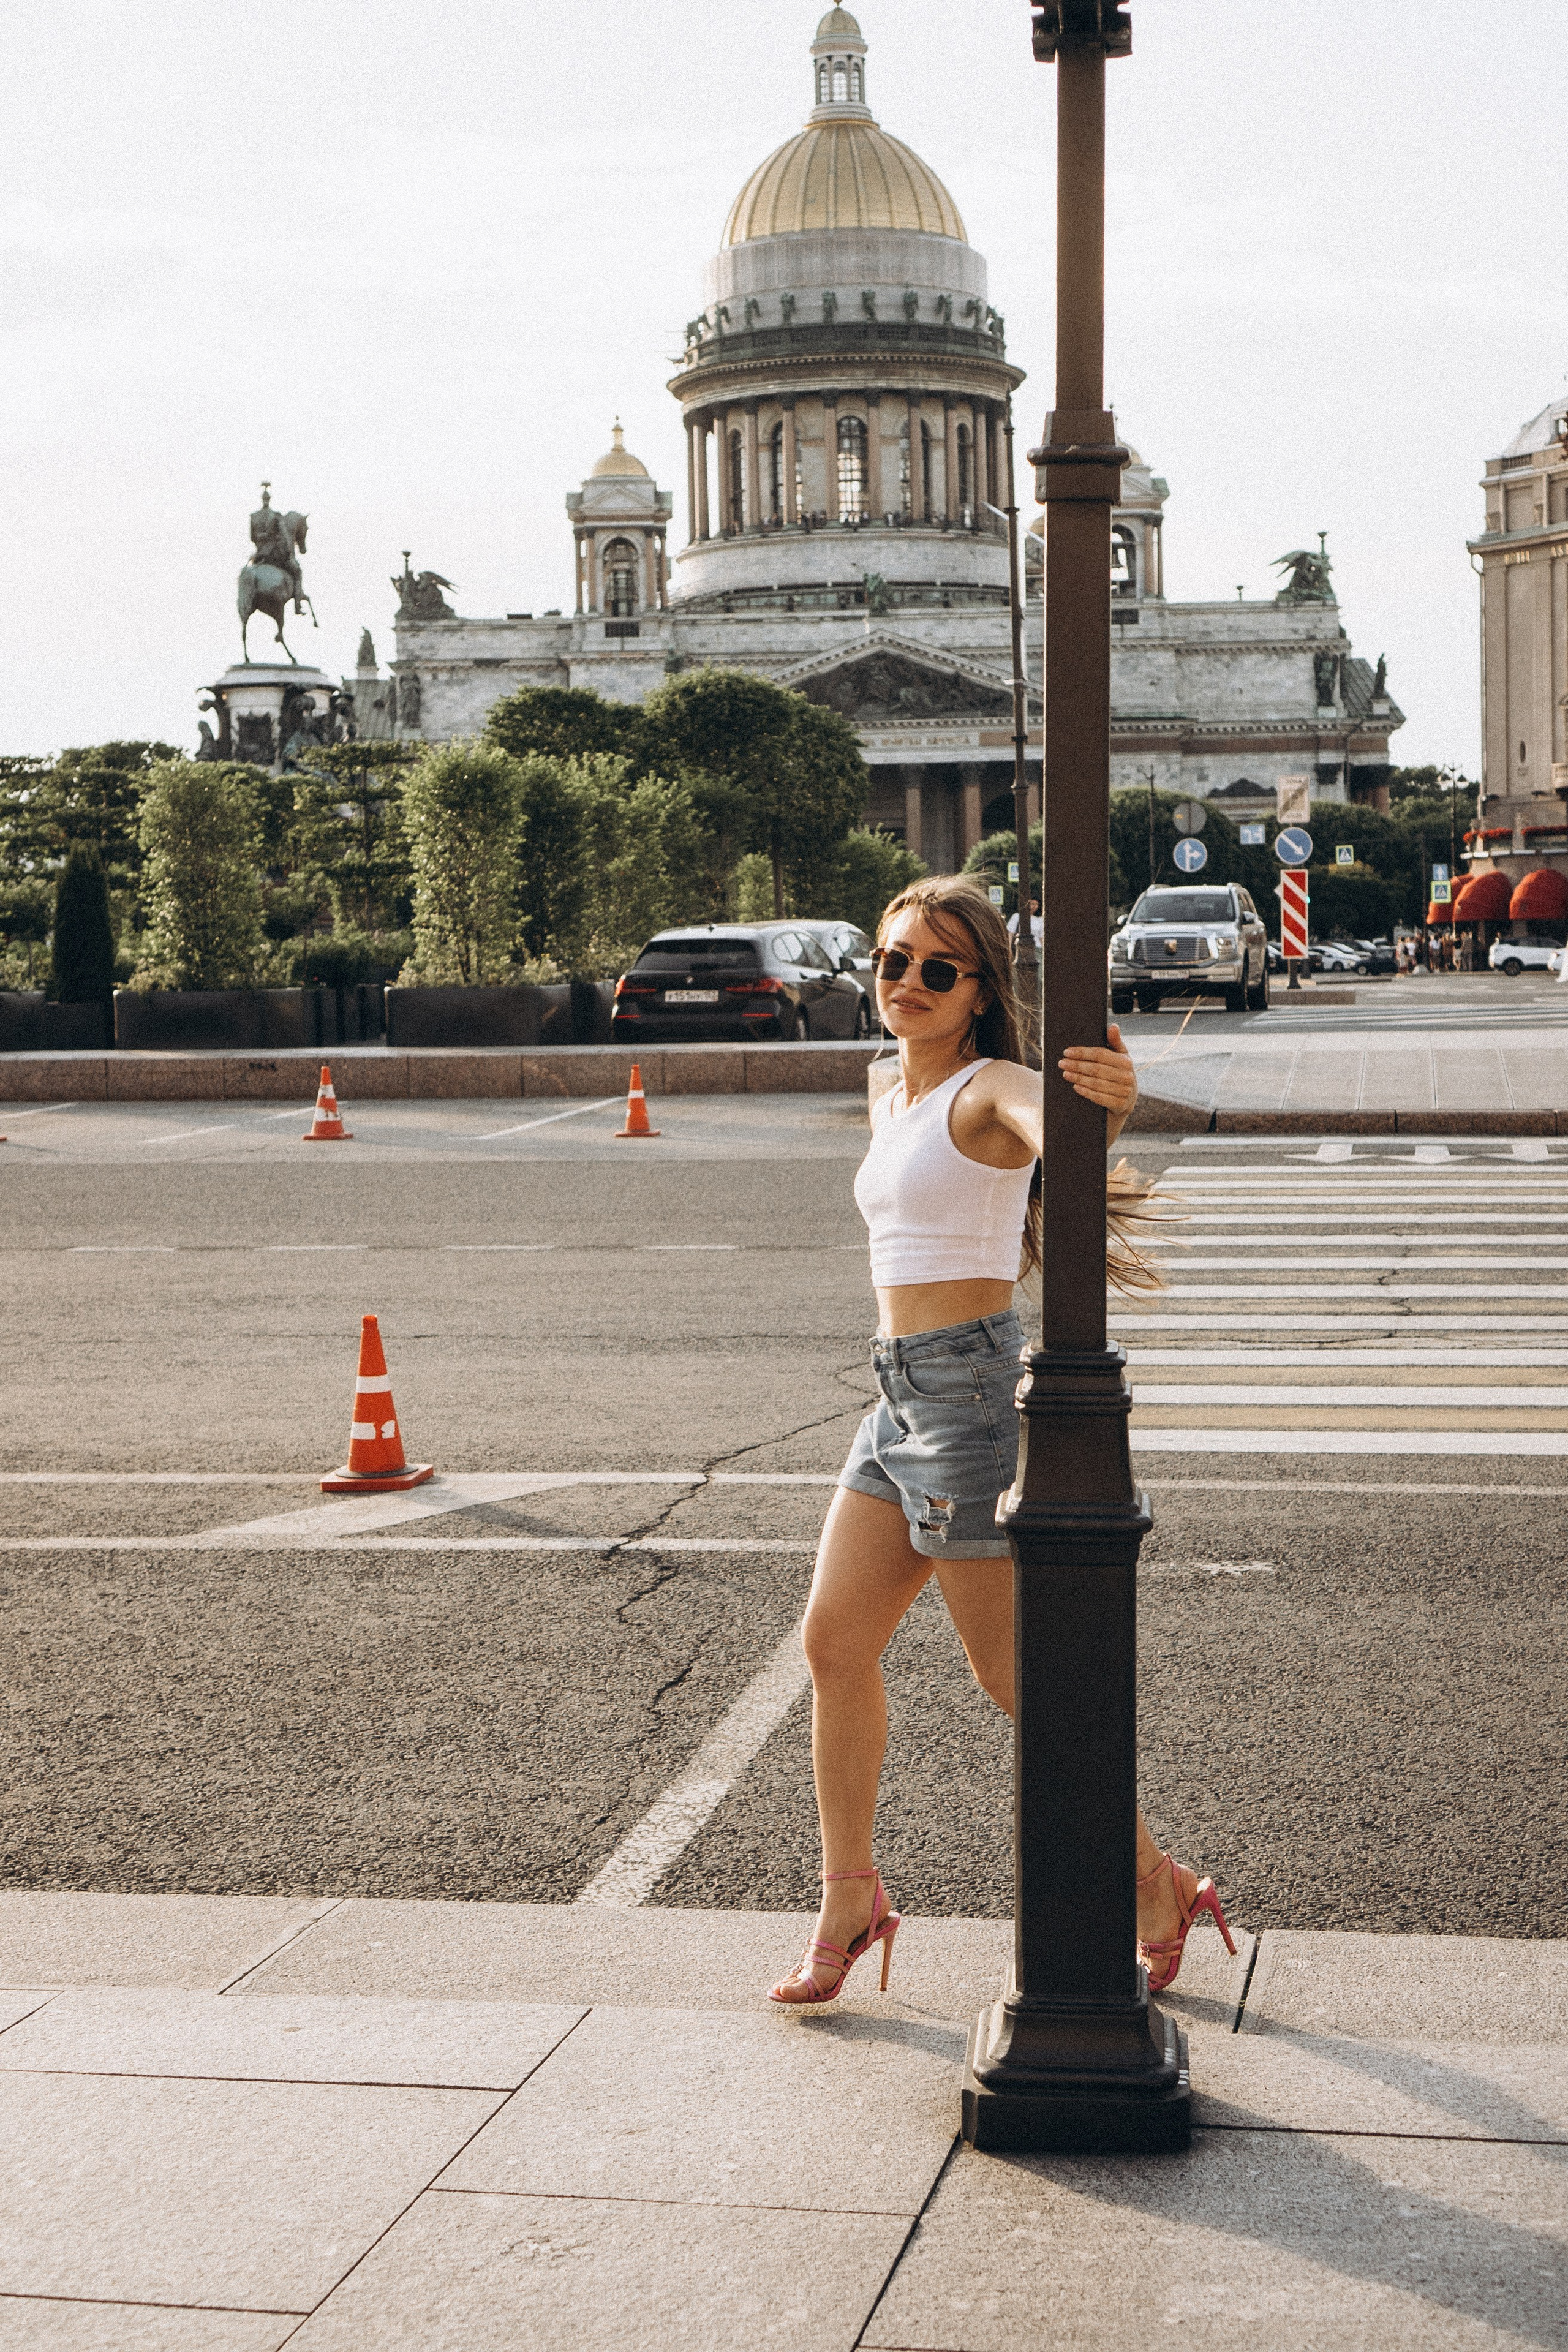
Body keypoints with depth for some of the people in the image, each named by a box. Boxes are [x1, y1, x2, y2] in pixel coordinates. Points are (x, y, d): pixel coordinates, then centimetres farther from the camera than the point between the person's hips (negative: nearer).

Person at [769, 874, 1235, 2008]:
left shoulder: (990, 1089, -12)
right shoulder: (894, 1098, 15)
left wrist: (1109, 1103, -58)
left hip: (971, 1383, -9)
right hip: (903, 1394, 9)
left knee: (1013, 1671, -3)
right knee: (835, 1641, 8)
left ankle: (1156, 1888, 12)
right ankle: (850, 1899, 20)